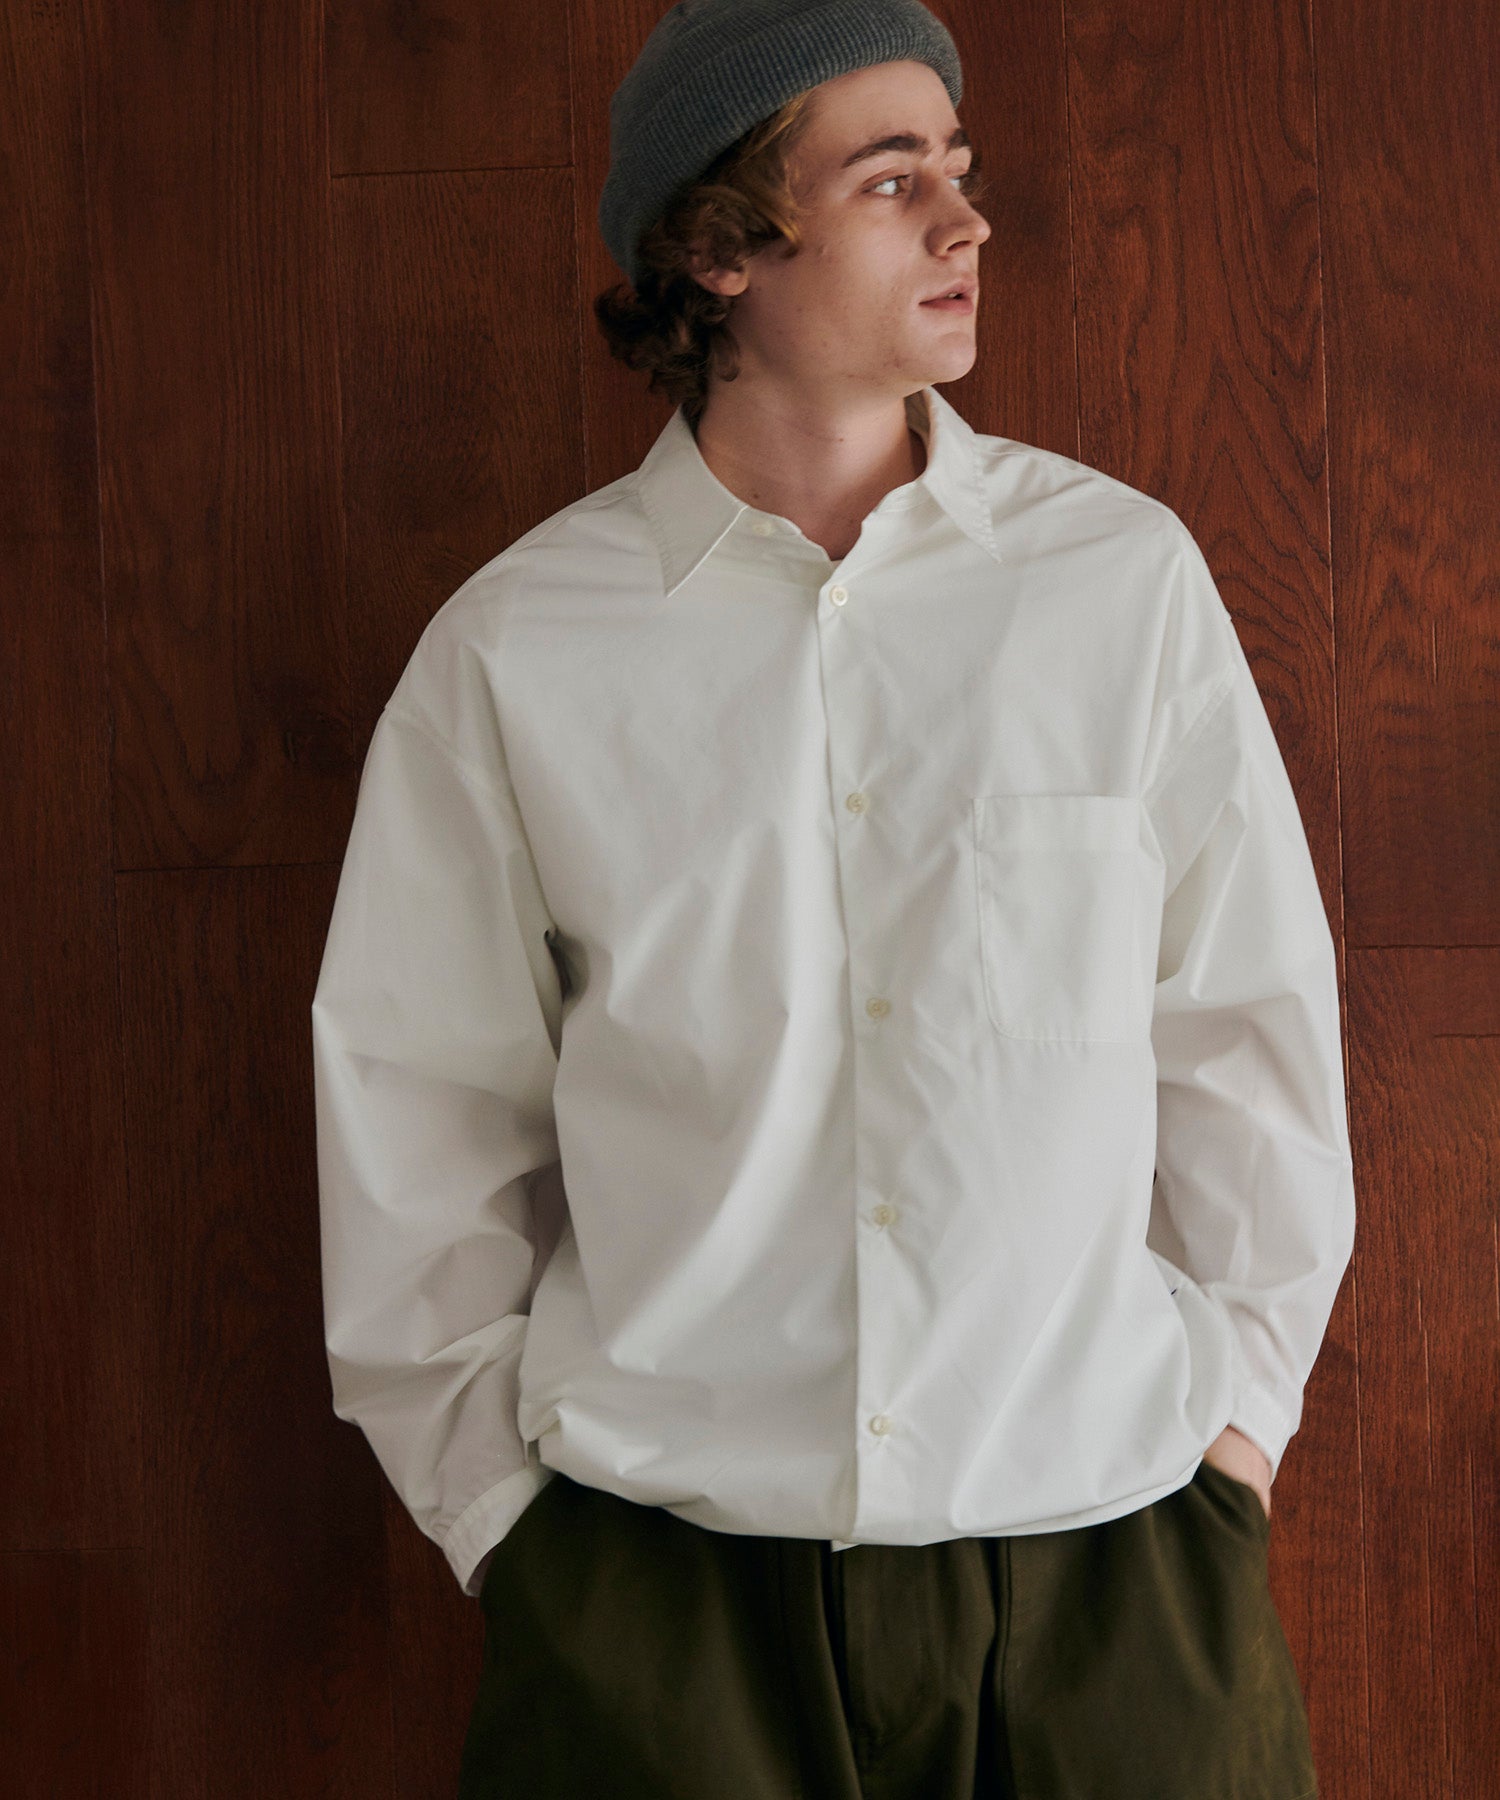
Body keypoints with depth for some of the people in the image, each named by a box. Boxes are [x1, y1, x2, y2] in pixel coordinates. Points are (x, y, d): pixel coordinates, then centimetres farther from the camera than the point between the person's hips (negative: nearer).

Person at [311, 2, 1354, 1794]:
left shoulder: (1125, 577, -2)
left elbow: (1246, 1026, 5)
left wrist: (1236, 1409, 6)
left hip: (1103, 1533, 1)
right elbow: (420, 1112, 3)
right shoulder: (515, 651, -4)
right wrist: (495, 1500, 4)